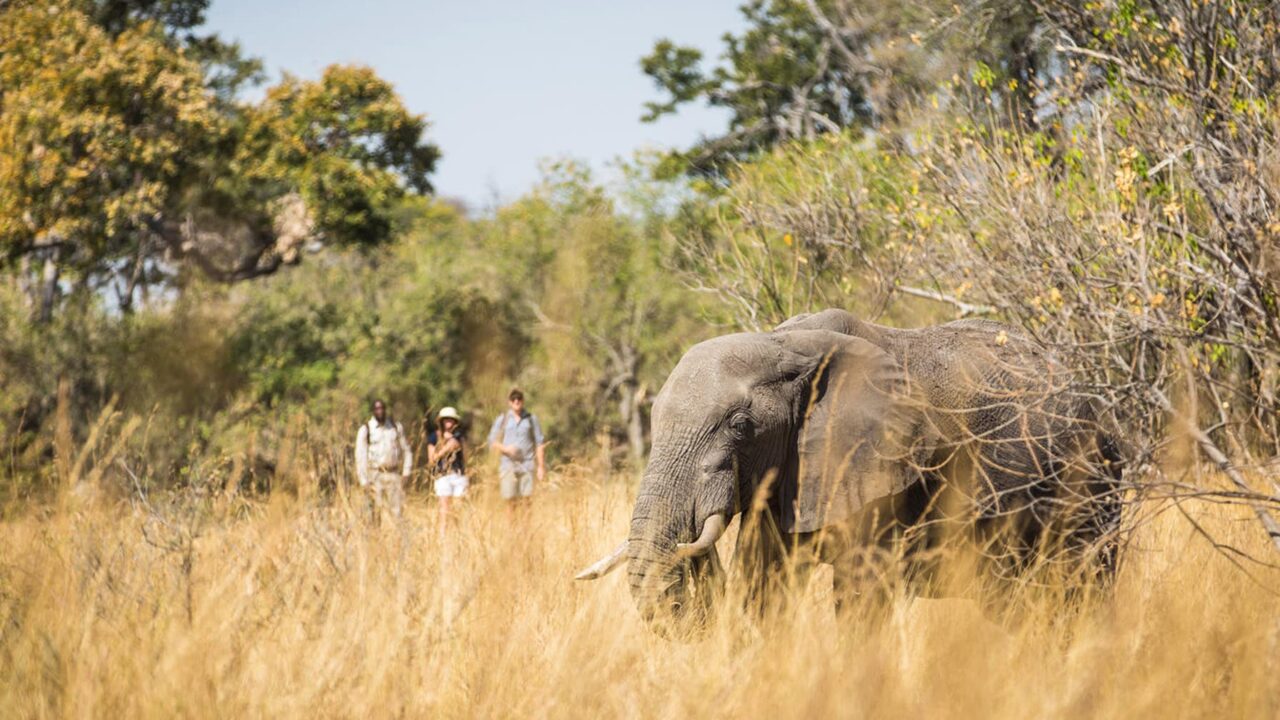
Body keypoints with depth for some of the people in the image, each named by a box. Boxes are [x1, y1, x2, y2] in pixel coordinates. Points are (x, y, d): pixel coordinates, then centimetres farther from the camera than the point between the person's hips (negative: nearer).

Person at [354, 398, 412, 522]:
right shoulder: (365, 430, 0)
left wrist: (406, 471, 3)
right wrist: (364, 480, -8)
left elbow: (406, 450, 15)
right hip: (375, 475, -2)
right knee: (375, 511, -5)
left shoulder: (396, 427, 9)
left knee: (398, 509, -7)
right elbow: (360, 456, -2)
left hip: (394, 475, 2)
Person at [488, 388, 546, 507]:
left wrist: (541, 467, 2)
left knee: (526, 499, -8)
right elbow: (492, 442, 8)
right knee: (510, 498, -8)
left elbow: (540, 443, 9)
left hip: (527, 466, 0)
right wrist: (505, 449, -12)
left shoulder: (531, 419, 9)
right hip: (508, 465, 0)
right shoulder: (502, 420, 9)